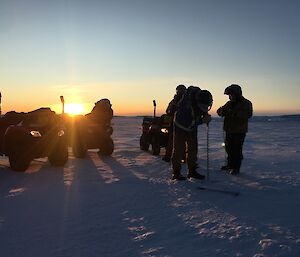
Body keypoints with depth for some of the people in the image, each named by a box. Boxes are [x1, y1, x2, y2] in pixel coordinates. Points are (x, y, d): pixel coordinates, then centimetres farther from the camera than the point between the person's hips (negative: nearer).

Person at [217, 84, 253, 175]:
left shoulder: (246, 103, -8)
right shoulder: (229, 103, 11)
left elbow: (247, 115, -23)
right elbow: (220, 111, 8)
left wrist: (234, 113, -30)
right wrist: (222, 110, -17)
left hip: (239, 131, -7)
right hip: (229, 130, 7)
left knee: (237, 150, -5)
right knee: (229, 148, 15)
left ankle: (236, 168, 6)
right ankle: (230, 165, 31)